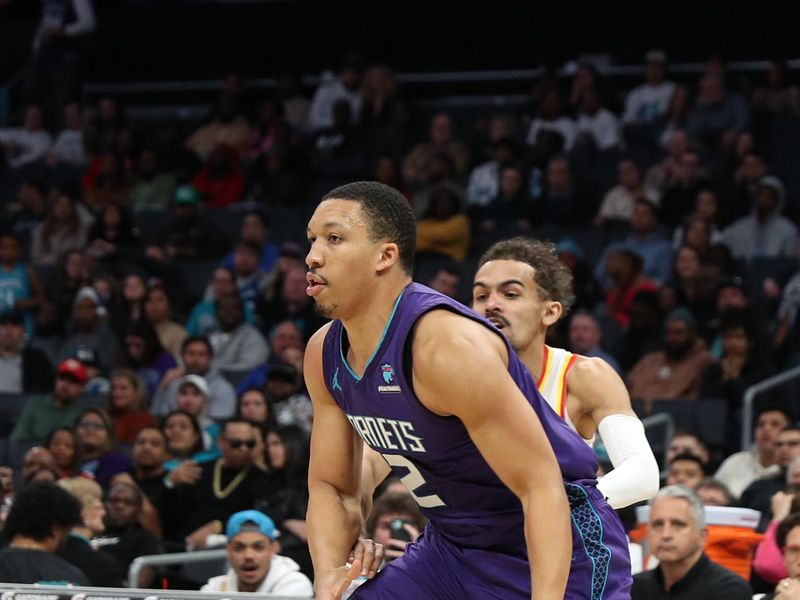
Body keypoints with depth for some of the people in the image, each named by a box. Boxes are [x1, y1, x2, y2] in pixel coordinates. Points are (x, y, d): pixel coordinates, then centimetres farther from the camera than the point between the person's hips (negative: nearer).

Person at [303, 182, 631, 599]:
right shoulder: (325, 354, -2)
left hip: (558, 553, -8)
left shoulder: (449, 345, -28)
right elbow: (330, 485, 8)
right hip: (450, 548, 8)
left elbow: (542, 486, -27)